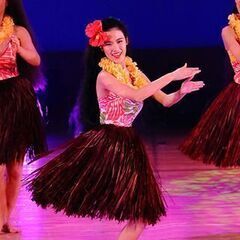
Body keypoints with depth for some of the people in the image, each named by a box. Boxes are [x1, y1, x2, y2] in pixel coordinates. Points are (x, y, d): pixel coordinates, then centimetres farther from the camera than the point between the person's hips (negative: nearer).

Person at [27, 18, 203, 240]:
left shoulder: (133, 72, 9)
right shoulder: (104, 75, -12)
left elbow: (165, 101, 10)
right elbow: (137, 95, -26)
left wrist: (182, 91, -11)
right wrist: (172, 76, -24)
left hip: (128, 145, 7)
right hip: (104, 144, -7)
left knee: (142, 215, 5)